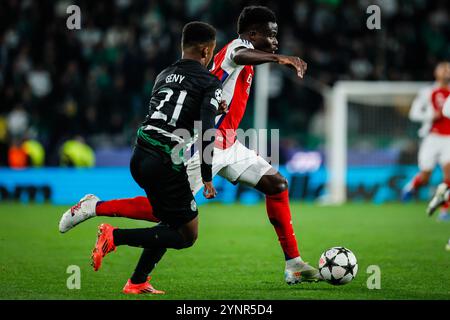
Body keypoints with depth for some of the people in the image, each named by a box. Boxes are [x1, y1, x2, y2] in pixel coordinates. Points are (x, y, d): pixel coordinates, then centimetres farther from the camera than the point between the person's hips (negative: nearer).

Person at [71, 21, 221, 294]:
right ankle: (116, 237, -9)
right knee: (187, 236, 5)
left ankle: (138, 282, 17)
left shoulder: (165, 75, 18)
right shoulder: (210, 82, -2)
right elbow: (206, 131, -13)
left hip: (140, 156, 8)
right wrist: (207, 178, -8)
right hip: (167, 163, -8)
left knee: (172, 222, 24)